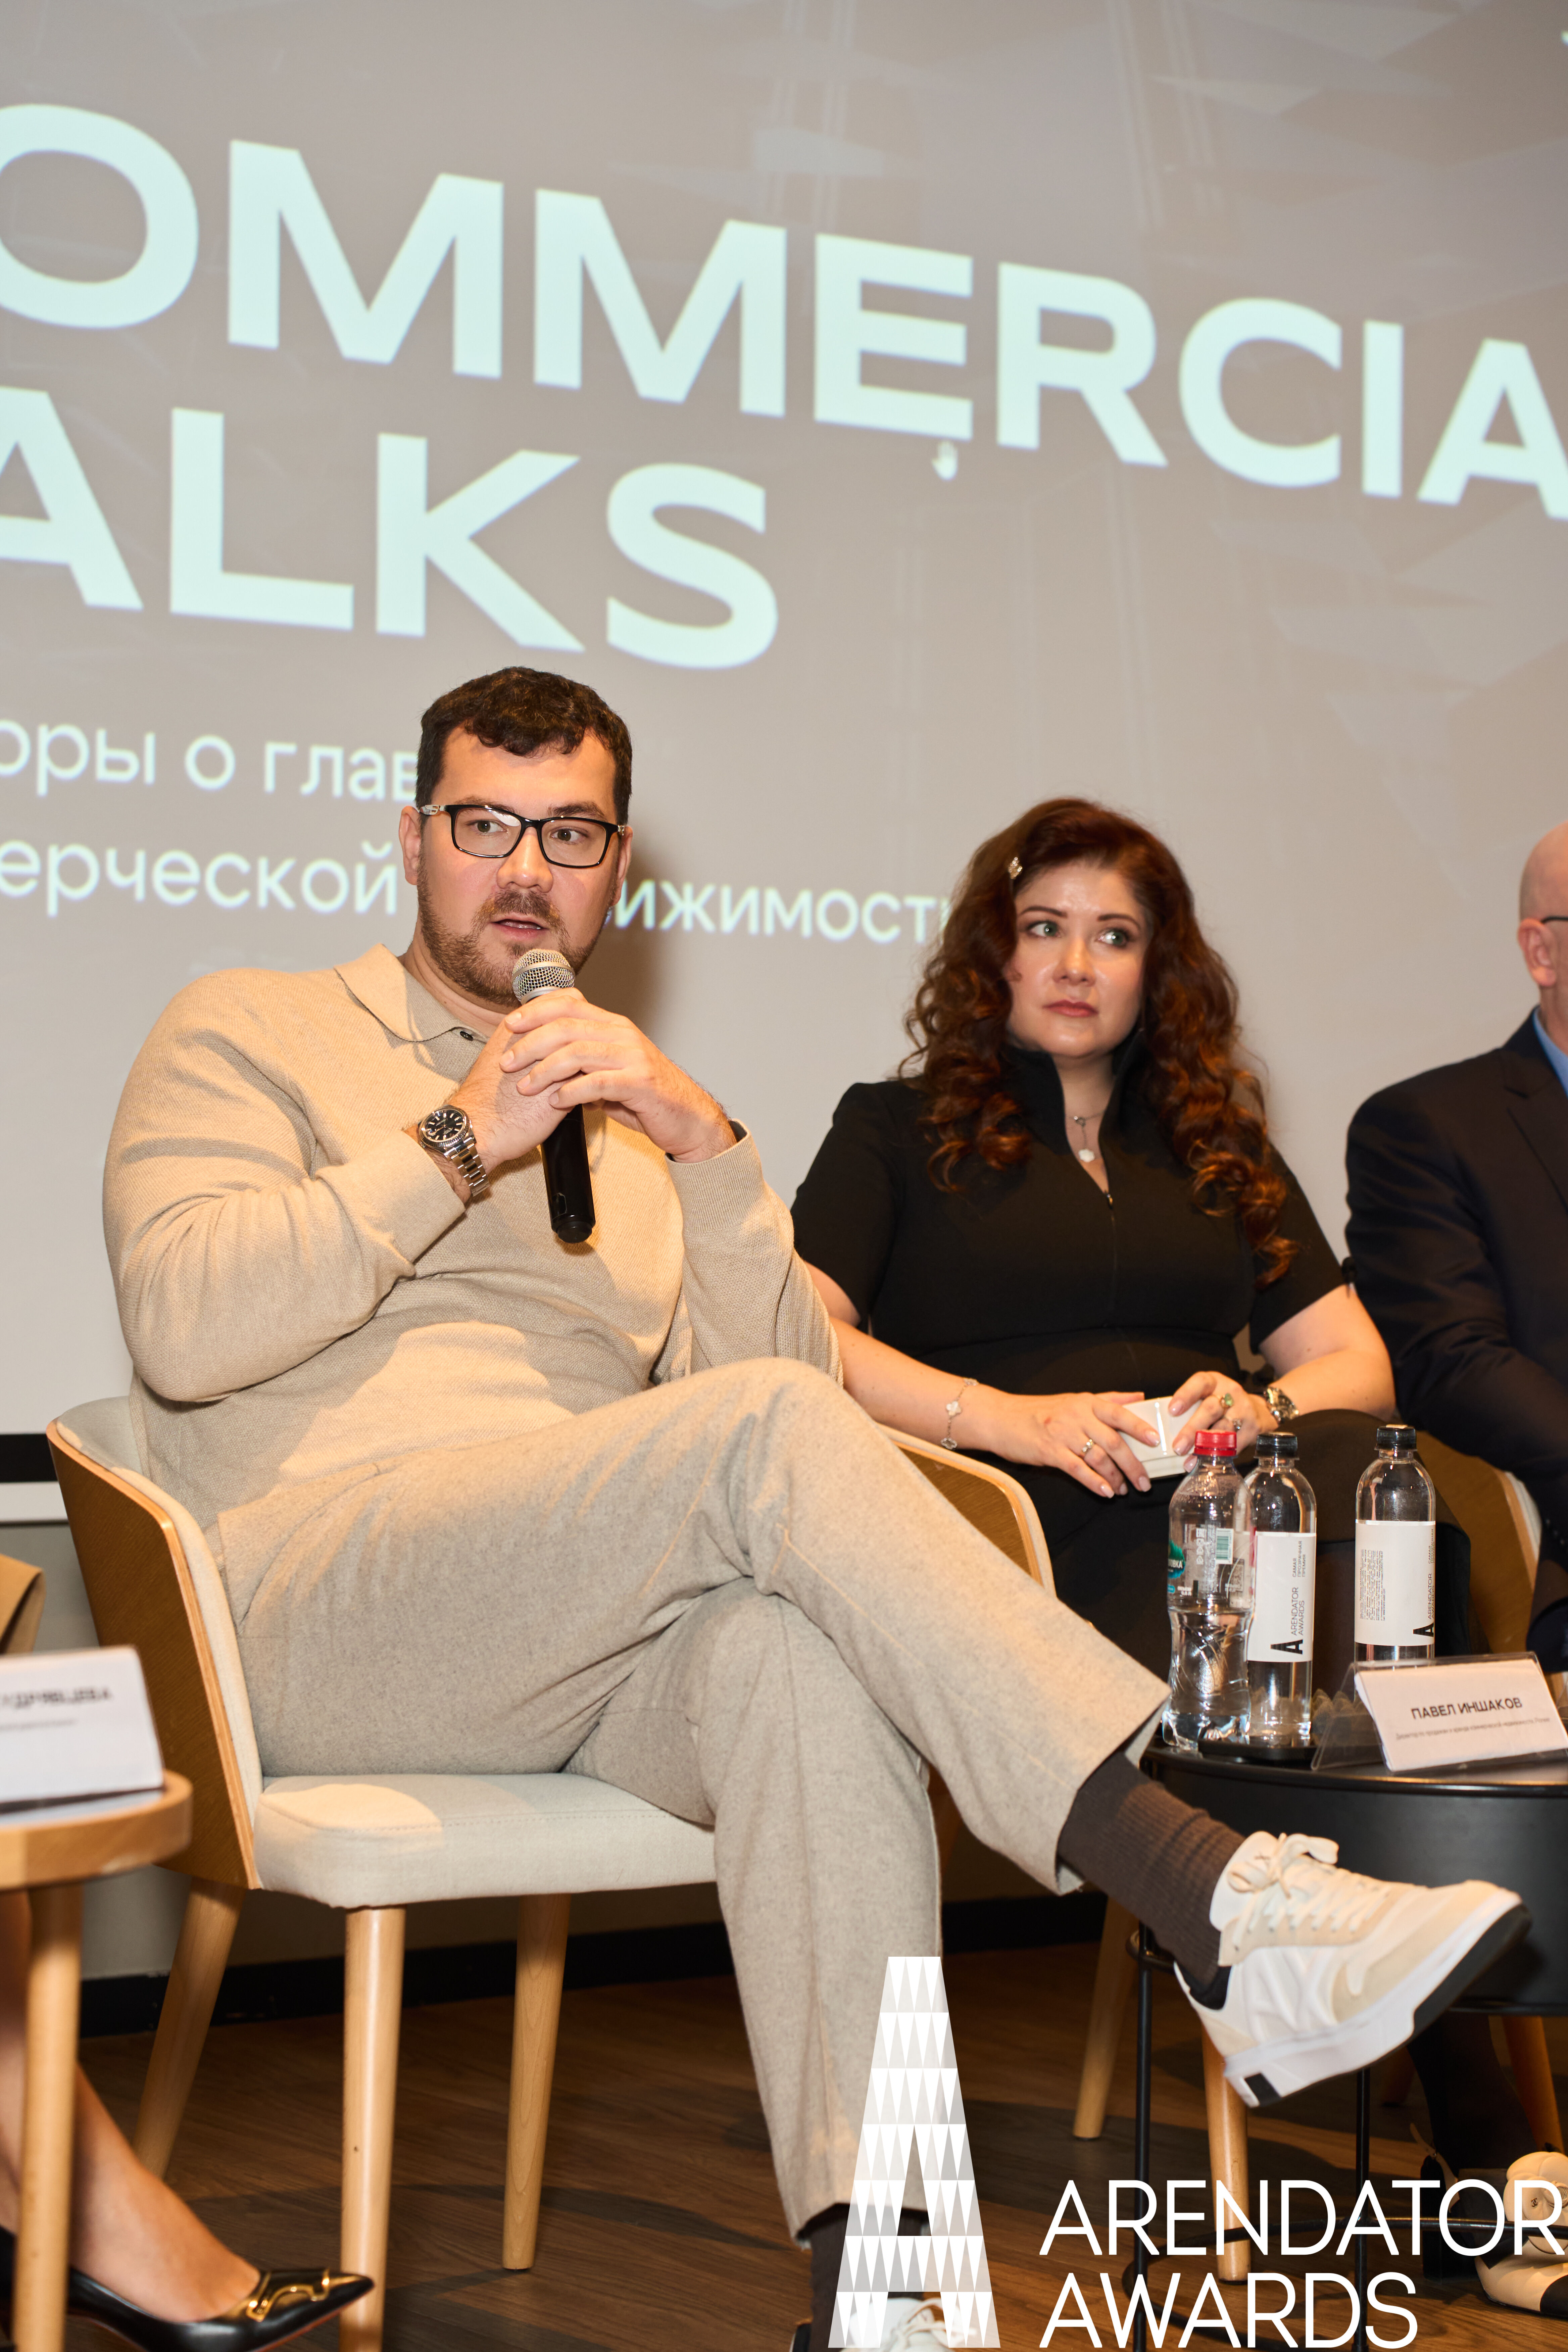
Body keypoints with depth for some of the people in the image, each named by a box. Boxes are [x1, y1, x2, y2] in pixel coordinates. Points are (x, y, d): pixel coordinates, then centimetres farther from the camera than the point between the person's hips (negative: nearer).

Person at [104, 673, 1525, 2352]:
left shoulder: (627, 1105, 29)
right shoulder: (245, 1033, 16)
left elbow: (795, 1364, 14)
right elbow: (183, 1325, -4)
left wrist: (704, 1151, -1)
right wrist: (460, 1142, -5)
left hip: (595, 1624, 4)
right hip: (315, 1609, -4)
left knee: (801, 1656, -35)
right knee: (763, 1441, -32)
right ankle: (1215, 1908, -42)